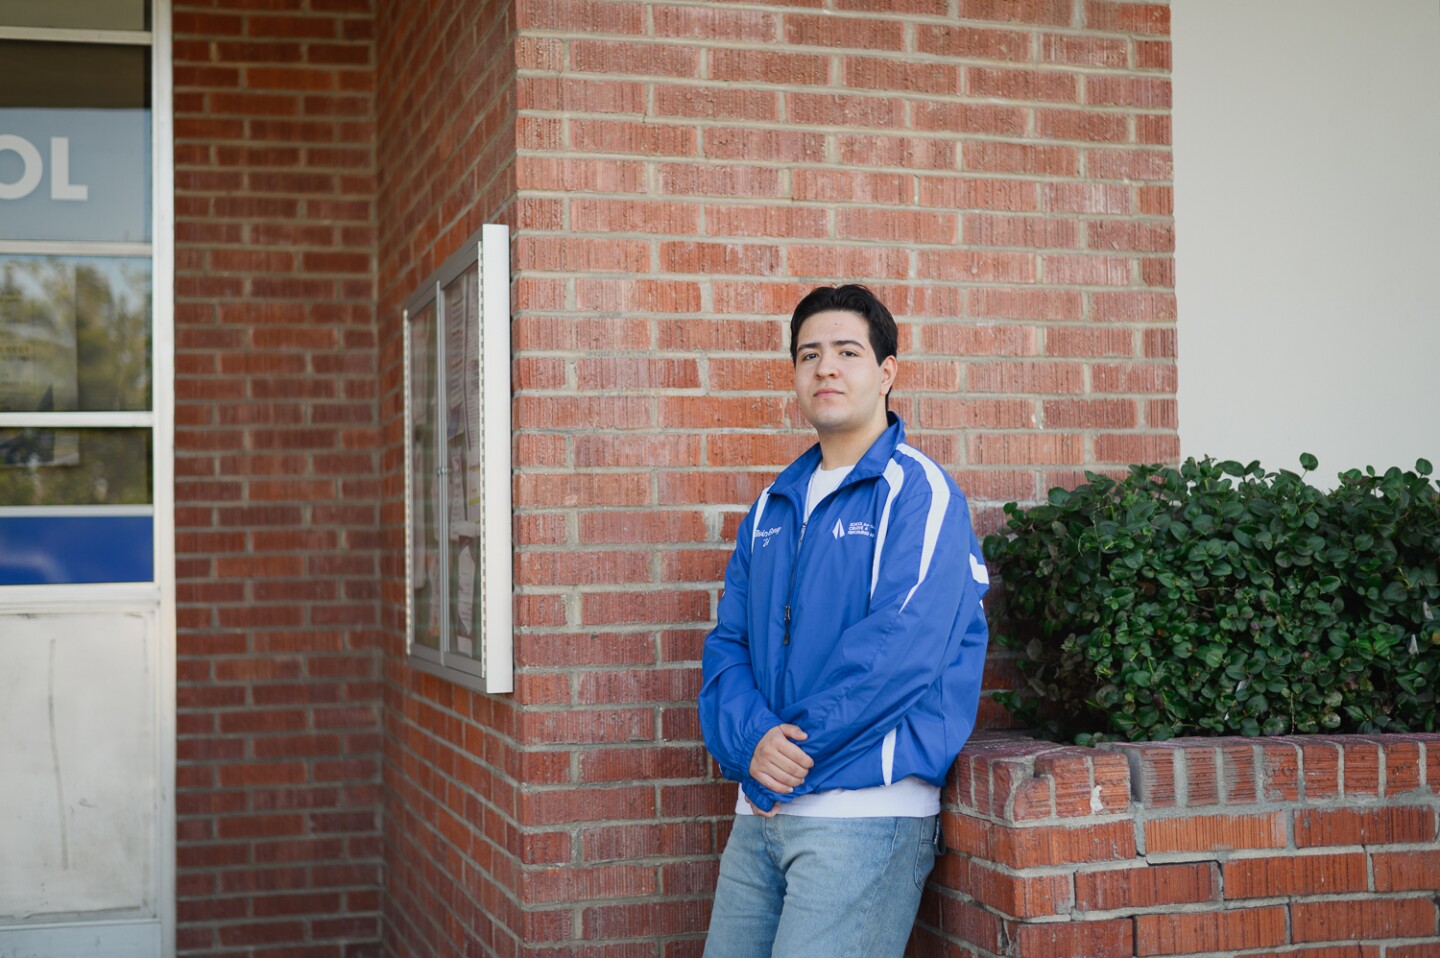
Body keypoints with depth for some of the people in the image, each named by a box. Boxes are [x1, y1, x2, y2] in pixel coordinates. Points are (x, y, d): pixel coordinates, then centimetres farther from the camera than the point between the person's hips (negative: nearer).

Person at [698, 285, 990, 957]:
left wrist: (791, 754, -14)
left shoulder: (918, 492, -6)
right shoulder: (771, 508, 16)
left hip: (866, 808, -6)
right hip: (760, 810, 7)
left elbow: (901, 647, -17)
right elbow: (727, 643, 10)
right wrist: (752, 740, -10)